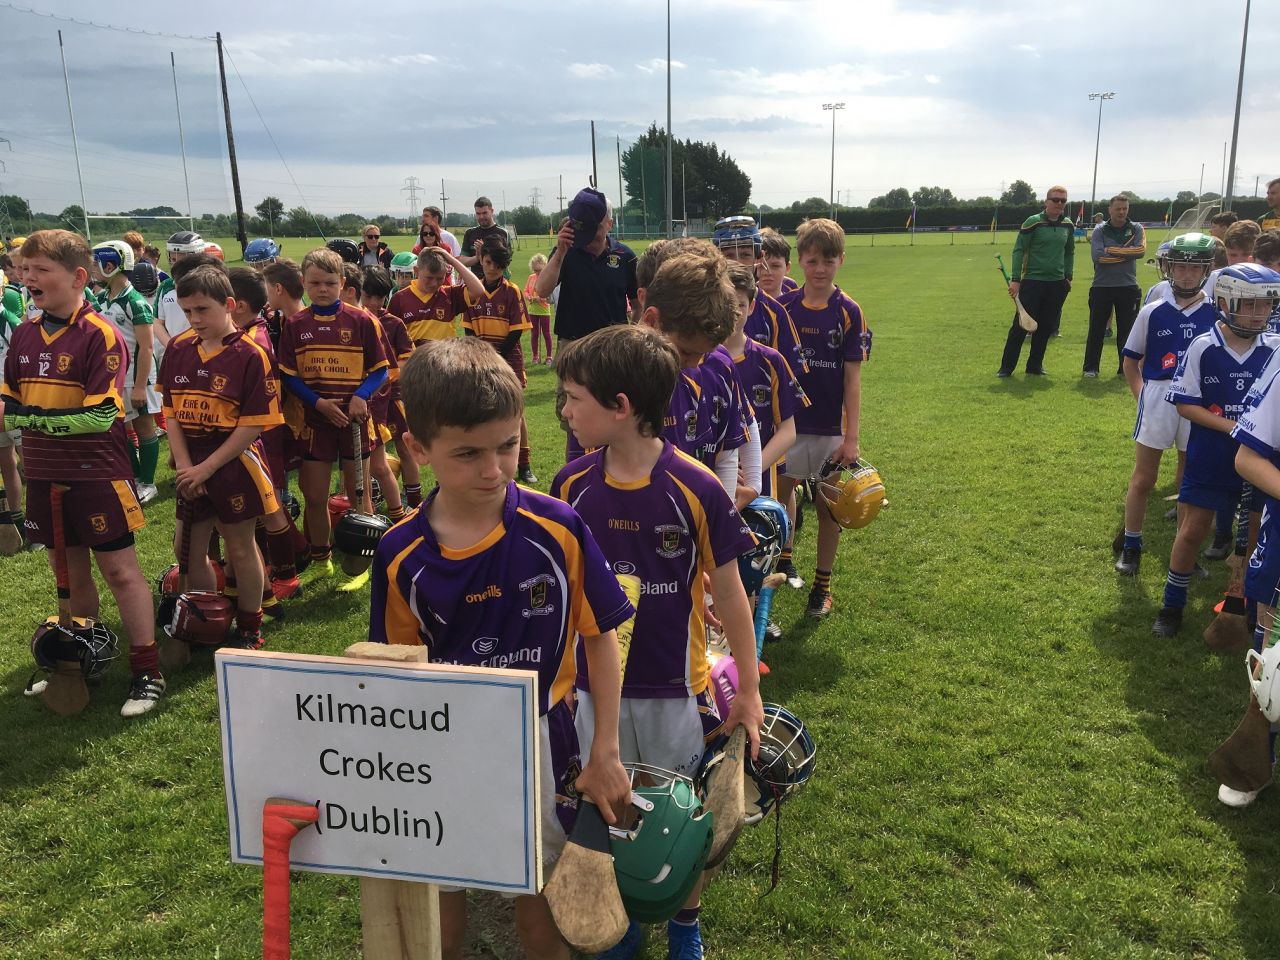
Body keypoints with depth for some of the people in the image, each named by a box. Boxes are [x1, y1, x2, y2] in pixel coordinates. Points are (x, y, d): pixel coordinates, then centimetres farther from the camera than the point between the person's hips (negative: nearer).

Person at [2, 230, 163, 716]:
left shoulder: (100, 335, -14)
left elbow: (101, 416, -20)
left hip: (96, 475, -6)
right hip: (44, 473, 6)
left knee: (119, 569, 0)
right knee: (70, 572, 16)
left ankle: (147, 674, 8)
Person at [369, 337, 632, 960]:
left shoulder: (559, 530, -16)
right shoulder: (402, 556, -12)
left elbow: (600, 637, -6)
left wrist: (606, 752, -4)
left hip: (539, 743, -1)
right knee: (440, 905, 20)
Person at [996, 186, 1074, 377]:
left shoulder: (1067, 225, 8)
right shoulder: (1033, 222, -8)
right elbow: (1018, 250, -7)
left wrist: (1068, 277, 16)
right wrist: (1015, 279, -13)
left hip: (1057, 284, 5)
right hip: (1032, 281, -5)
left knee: (1045, 328, 8)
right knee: (1020, 325, -5)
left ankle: (1035, 366, 19)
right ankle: (1006, 368, 3)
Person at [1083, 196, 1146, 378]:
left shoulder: (1136, 229, 6)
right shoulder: (1100, 230, 2)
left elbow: (1140, 251, -13)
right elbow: (1097, 256, -14)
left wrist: (1112, 250, -14)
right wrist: (1126, 254, -11)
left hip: (1128, 287, 1)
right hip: (1102, 286, -1)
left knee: (1127, 330, 7)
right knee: (1096, 329, 3)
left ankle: (1125, 368, 16)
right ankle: (1090, 368, 11)